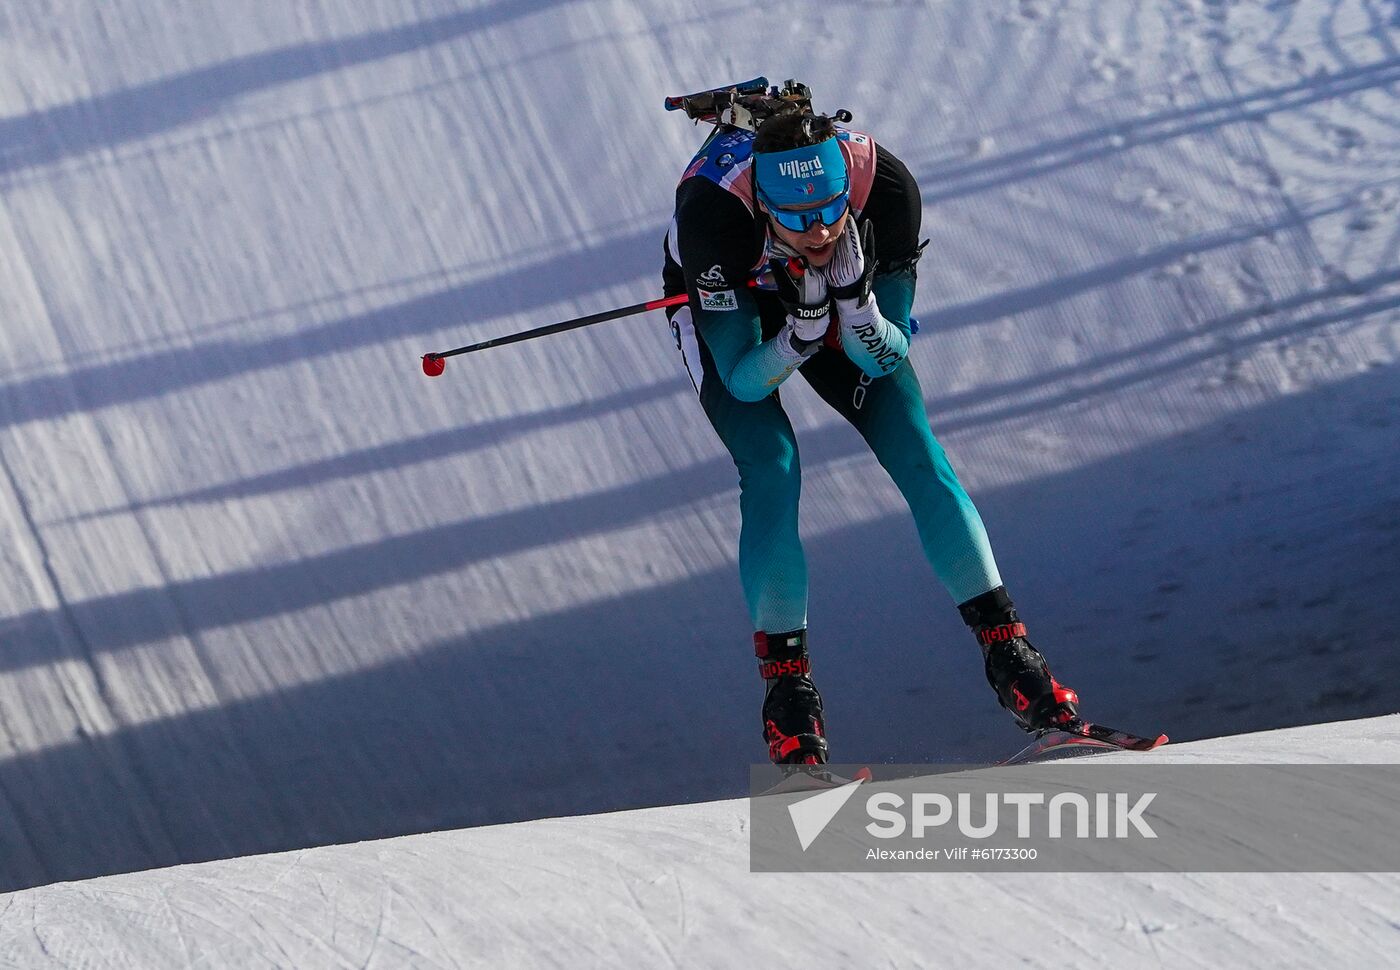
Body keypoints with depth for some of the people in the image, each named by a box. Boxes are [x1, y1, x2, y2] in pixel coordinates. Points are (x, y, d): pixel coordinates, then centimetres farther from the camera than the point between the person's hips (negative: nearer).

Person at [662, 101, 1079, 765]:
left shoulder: (887, 189, -35)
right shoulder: (712, 212, -41)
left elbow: (884, 358, -26)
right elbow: (743, 380, -31)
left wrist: (853, 299, -45)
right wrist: (803, 330, -48)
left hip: (842, 300, 2)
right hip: (719, 309, -2)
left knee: (916, 451, -12)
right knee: (771, 469, -22)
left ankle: (1006, 647, -4)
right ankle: (785, 684, -11)